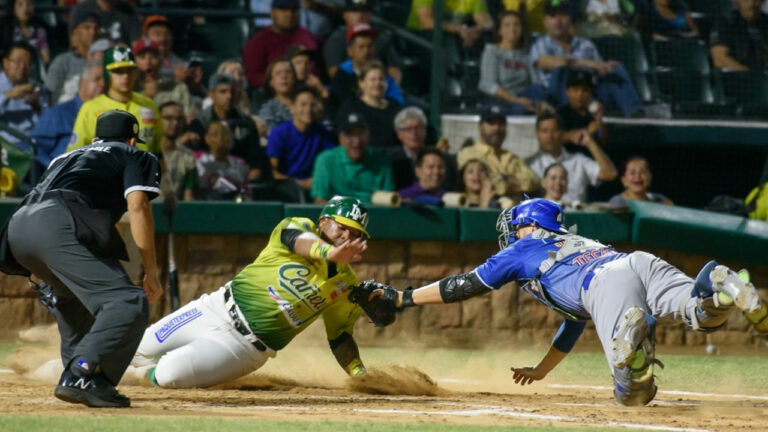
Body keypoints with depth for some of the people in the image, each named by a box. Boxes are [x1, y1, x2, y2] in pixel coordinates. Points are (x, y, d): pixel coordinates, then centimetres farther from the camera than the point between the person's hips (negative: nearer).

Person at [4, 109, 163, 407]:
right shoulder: (133, 156, 22)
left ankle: (76, 375, 26)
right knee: (129, 304, -14)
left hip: (17, 228, 8)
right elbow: (137, 206, 4)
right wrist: (151, 273, 3)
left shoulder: (66, 158, 40)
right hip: (58, 225, -8)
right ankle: (80, 379, -30)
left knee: (70, 294, 34)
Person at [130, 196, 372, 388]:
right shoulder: (299, 228, -9)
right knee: (140, 353, 10)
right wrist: (330, 252, -55)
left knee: (168, 376, -18)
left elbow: (340, 338, 5)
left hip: (249, 345, -1)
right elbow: (299, 240, -33)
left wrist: (360, 374, -14)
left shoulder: (346, 286, -1)